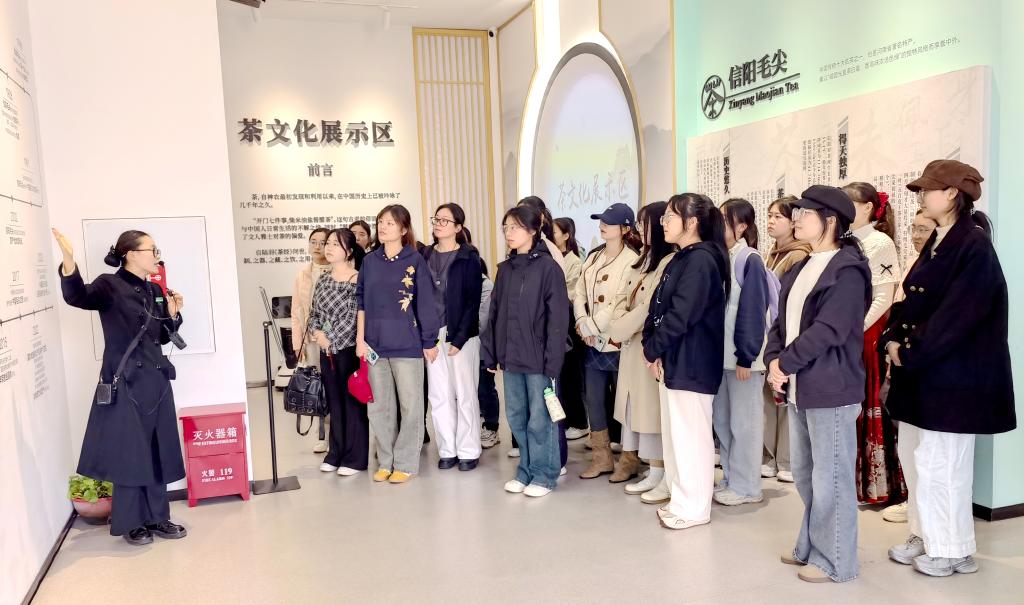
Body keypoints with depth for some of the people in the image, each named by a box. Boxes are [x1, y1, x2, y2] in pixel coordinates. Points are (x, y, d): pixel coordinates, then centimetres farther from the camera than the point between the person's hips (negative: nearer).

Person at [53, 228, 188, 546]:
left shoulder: (155, 291, 11)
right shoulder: (110, 285, -8)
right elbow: (78, 297, -31)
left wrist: (173, 314, 0)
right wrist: (69, 263, -47)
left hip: (156, 380, 7)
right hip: (124, 382, -7)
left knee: (156, 452, 13)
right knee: (129, 452, 2)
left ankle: (156, 517, 25)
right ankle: (130, 522, 17)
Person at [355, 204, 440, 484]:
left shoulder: (415, 260, -5)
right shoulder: (370, 261, 8)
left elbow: (426, 303, -5)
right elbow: (361, 302, 10)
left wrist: (429, 342, -5)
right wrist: (360, 339, 3)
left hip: (407, 344, -4)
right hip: (375, 344, 4)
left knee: (410, 405, 4)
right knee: (379, 405, 10)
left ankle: (406, 464, 16)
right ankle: (385, 461, 23)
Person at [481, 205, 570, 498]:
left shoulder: (548, 267, -8)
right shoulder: (504, 269, 10)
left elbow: (558, 317, -12)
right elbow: (494, 313, 12)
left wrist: (552, 361, -15)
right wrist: (491, 353, 8)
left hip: (537, 357, -6)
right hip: (510, 356, 6)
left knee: (540, 419, 4)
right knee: (516, 417, 13)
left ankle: (544, 474, 18)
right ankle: (526, 470, 28)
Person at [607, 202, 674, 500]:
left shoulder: (671, 263, -14)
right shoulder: (642, 260, 16)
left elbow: (653, 306, -20)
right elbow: (623, 299, 14)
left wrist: (621, 330, -10)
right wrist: (618, 328, -3)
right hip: (632, 345, 9)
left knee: (655, 408, -4)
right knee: (638, 408, 12)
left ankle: (668, 478, 7)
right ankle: (655, 474, 22)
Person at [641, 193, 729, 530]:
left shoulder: (701, 260, -16)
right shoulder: (683, 259, 14)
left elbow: (680, 316, -21)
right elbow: (659, 307, 13)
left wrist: (652, 349, -10)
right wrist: (654, 348, 0)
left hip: (692, 363, -10)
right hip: (673, 359, 10)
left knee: (691, 434, 1)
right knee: (675, 432, 16)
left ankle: (695, 508, 13)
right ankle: (681, 499, 28)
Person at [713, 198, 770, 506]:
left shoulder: (750, 261, -11)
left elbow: (752, 311, -15)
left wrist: (746, 356, -17)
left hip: (743, 354, -7)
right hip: (720, 353, 7)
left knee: (744, 422, 3)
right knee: (722, 420, 14)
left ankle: (746, 486, 15)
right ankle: (730, 479, 26)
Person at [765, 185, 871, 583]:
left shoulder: (847, 269, -12)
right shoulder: (802, 268, 15)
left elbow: (828, 330, -20)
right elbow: (782, 320, 11)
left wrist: (784, 362, -14)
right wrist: (774, 361, -5)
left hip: (831, 389, -9)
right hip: (800, 386, 9)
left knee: (830, 477, 2)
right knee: (804, 474, 18)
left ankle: (834, 560, 16)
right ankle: (811, 547, 33)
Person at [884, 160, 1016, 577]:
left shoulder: (974, 246, -15)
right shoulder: (936, 244, 12)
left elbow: (956, 316, -21)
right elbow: (913, 302, 12)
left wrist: (911, 354, -16)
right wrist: (893, 340, -2)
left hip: (952, 376, -9)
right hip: (919, 371, 9)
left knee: (940, 463, -1)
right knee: (913, 454, 14)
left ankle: (953, 550, 16)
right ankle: (927, 537, 28)